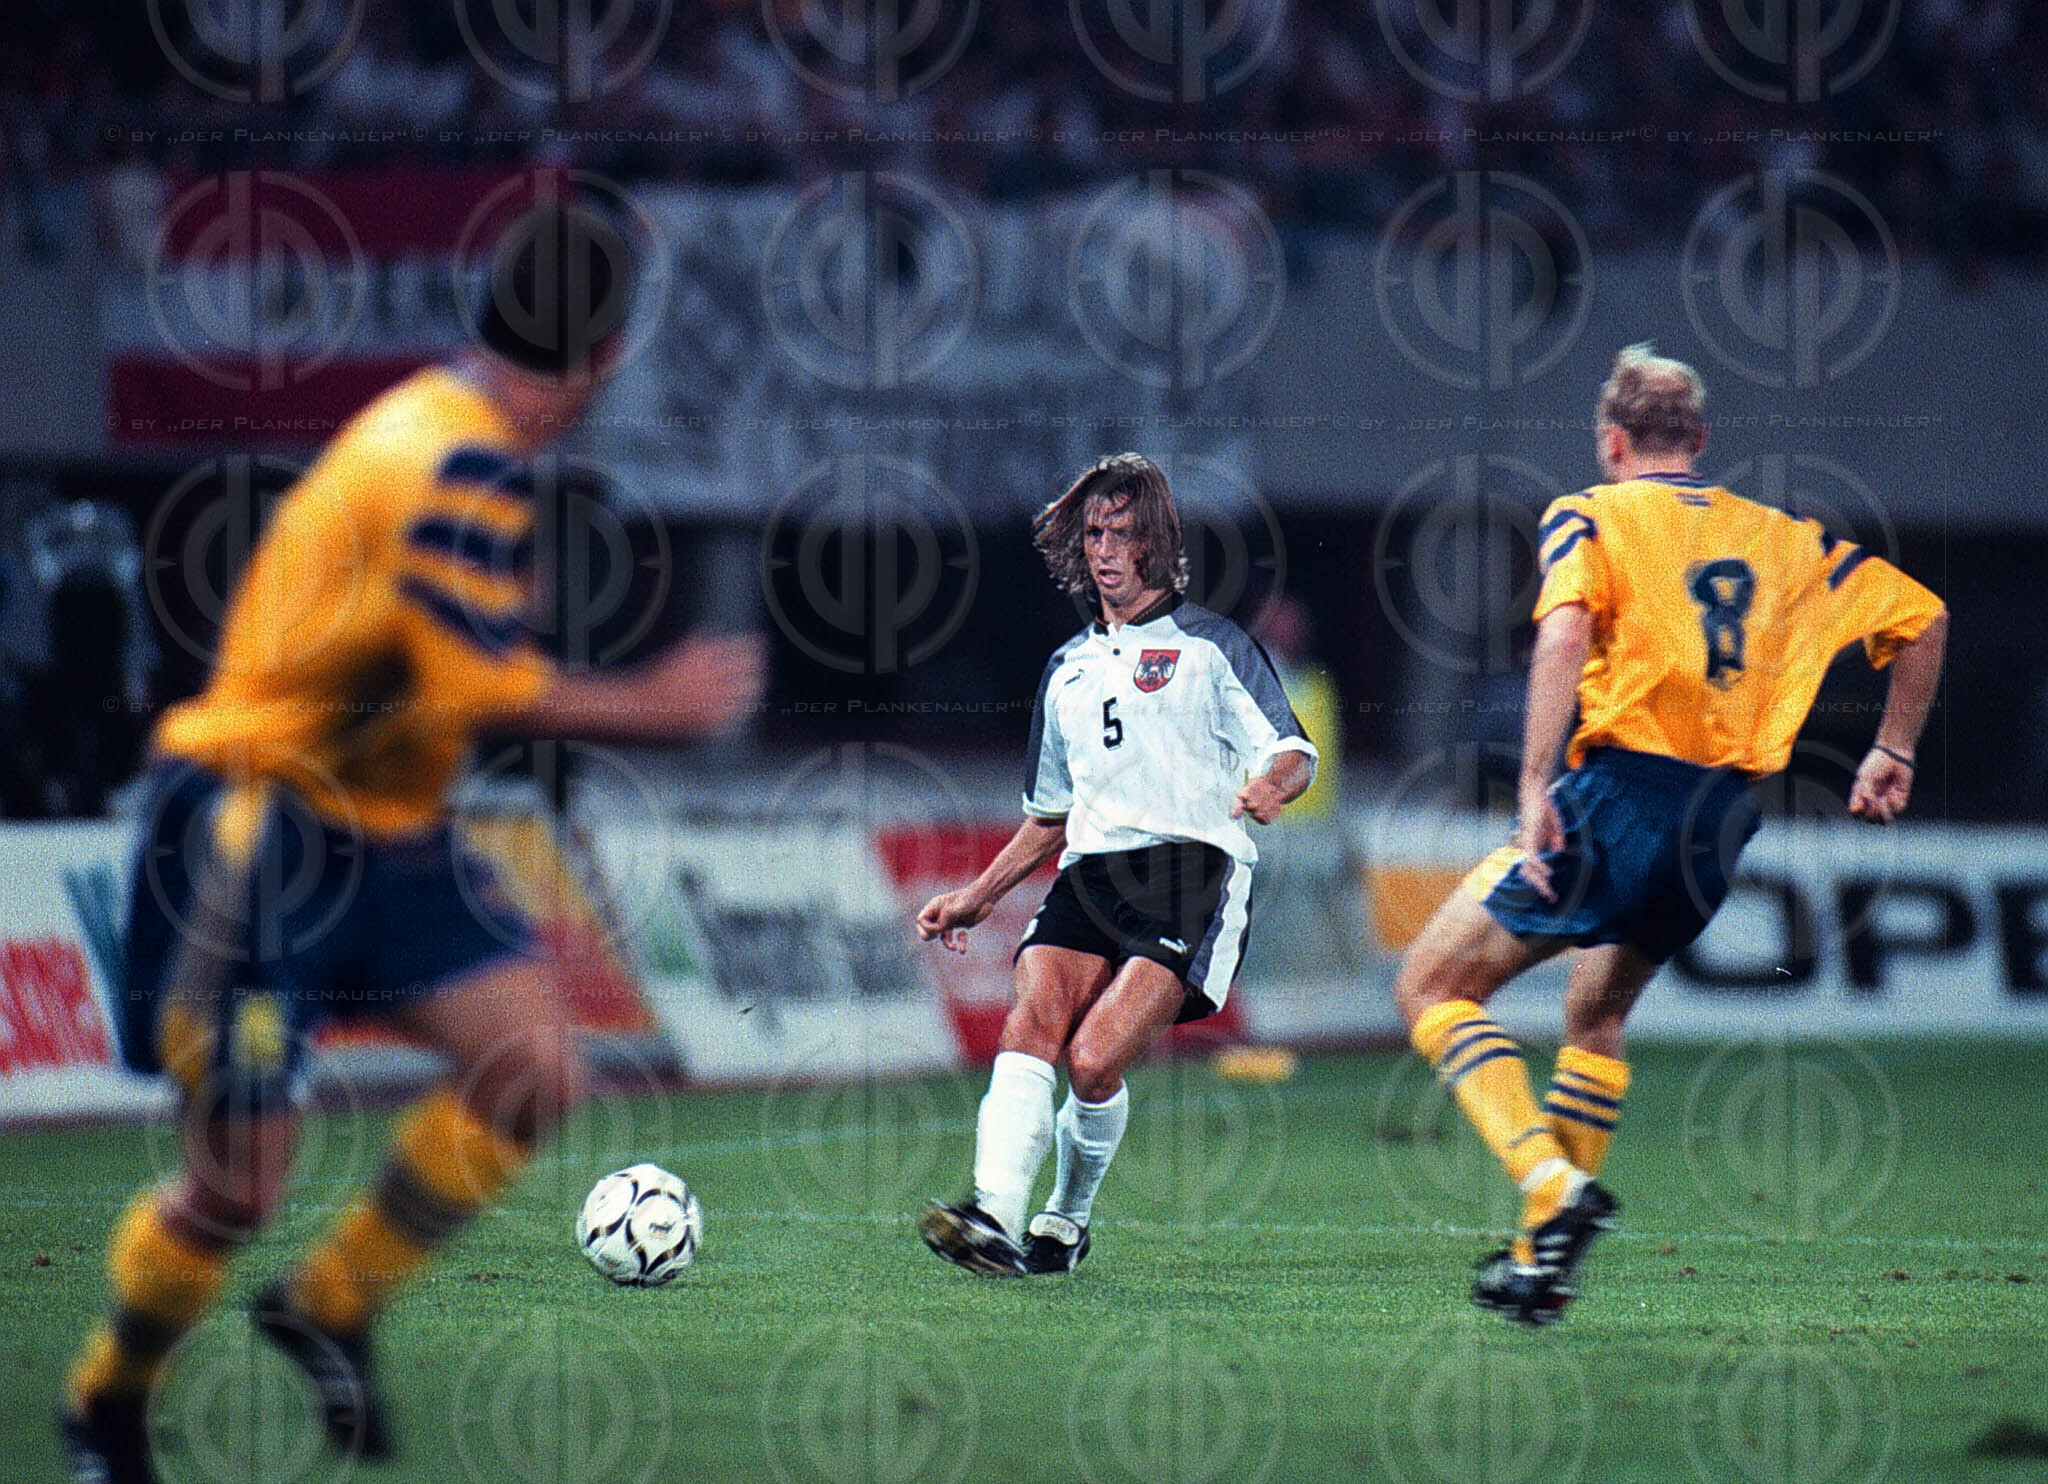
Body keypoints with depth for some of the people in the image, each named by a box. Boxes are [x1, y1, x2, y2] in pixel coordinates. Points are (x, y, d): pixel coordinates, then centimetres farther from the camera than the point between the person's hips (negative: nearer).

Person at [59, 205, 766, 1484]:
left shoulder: (448, 428, 8)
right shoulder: (463, 462, -22)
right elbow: (488, 693, -25)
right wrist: (658, 707, -15)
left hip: (384, 826, 9)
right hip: (260, 824, -9)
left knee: (537, 1071, -5)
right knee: (239, 1187, -5)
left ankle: (332, 1306, 11)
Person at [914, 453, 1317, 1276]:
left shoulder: (1210, 645, 9)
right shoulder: (1068, 667, 25)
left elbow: (1291, 751, 0)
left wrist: (1271, 784, -23)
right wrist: (977, 897, 27)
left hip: (1193, 870, -5)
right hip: (1093, 870, 5)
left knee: (1095, 1061, -21)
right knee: (1030, 1023, -24)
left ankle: (1065, 1223, 2)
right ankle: (995, 1217, -37)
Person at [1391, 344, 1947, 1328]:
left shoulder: (1587, 517, 2)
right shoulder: (1782, 537, 16)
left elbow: (1565, 630, -18)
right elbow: (1921, 615, 20)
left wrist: (1534, 789, -21)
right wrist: (1893, 752, 29)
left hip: (1620, 789, -6)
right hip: (1724, 818, 6)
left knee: (1432, 987, 4)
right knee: (1597, 1016, 27)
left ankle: (1553, 1185, -14)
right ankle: (1543, 1262, 24)